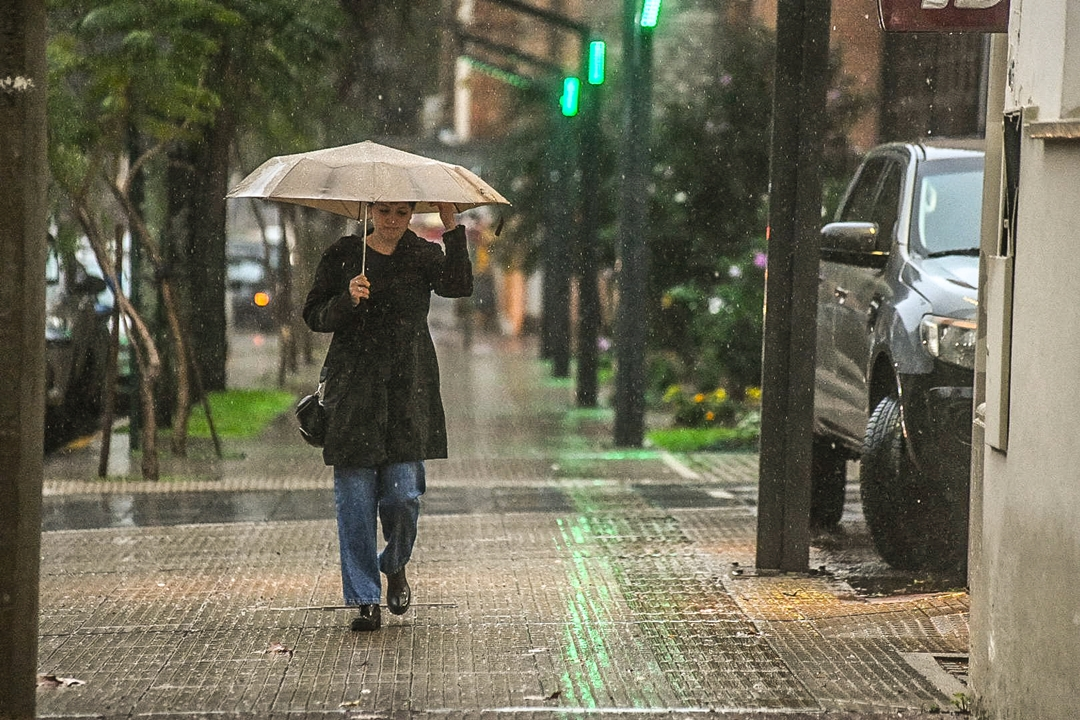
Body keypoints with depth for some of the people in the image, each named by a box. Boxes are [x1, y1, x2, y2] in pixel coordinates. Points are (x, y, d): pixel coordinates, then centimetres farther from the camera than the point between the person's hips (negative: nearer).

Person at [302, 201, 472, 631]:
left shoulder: (423, 256, 6)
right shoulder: (342, 256, 7)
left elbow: (459, 286, -13)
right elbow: (314, 317, 6)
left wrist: (452, 227, -20)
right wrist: (347, 300, -13)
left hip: (408, 391, 0)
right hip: (353, 390, 0)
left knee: (403, 494, -5)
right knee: (355, 497, -2)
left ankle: (395, 565, 26)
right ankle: (365, 600, 6)